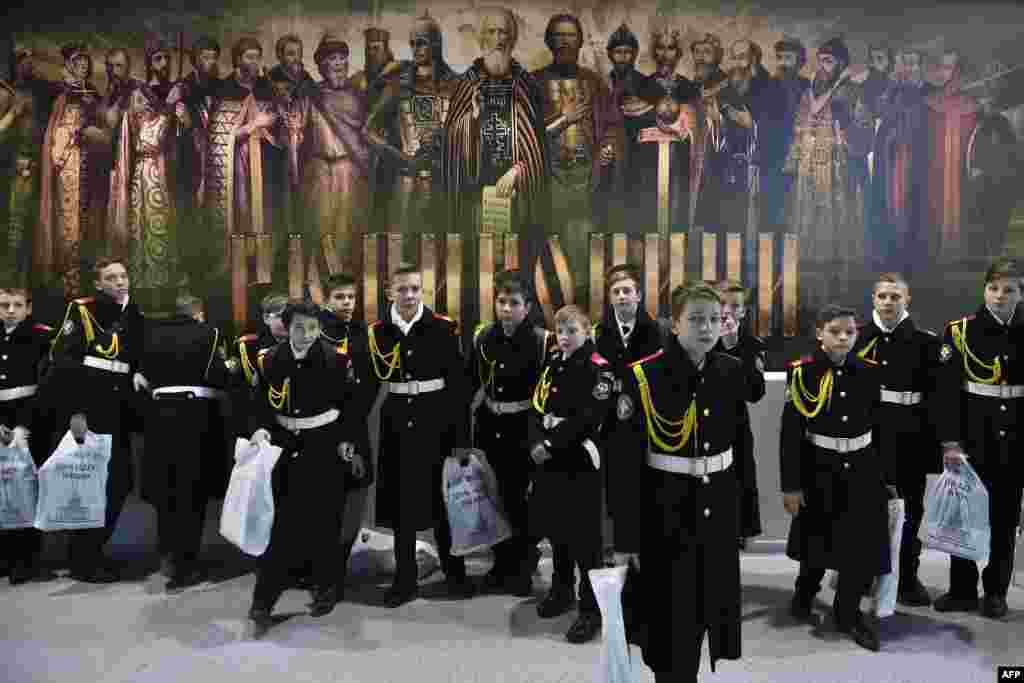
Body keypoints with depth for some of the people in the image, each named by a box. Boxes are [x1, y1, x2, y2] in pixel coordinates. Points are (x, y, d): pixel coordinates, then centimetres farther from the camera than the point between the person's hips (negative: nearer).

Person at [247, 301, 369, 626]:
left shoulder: (336, 358, -10)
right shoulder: (270, 360, -2)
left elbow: (354, 404, -3)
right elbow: (264, 405, 4)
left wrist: (351, 445, -5)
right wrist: (261, 431, -14)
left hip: (326, 449, -2)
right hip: (286, 448, 2)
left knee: (323, 522, 6)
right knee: (280, 522, 3)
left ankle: (326, 589, 25)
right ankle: (263, 599, 13)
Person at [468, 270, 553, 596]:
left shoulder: (543, 340, -13)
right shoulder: (483, 336, 1)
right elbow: (470, 382, 9)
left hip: (525, 430, -4)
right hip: (489, 426, 4)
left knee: (520, 499, 3)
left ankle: (524, 568, 23)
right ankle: (502, 563, 31)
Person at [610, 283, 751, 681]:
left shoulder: (732, 372, 0)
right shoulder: (643, 376, -16)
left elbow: (741, 446, 9)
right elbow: (625, 464, -15)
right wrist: (625, 537, -14)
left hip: (720, 509, 5)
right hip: (666, 513, -5)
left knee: (713, 606, 17)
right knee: (671, 618, 6)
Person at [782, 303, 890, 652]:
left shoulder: (869, 372, -1)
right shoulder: (803, 371, -12)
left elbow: (881, 426, 5)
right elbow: (791, 433, -12)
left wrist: (887, 475, 6)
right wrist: (791, 484, -12)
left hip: (863, 469, 3)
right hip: (820, 469, -3)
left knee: (865, 544, 3)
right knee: (816, 540, 13)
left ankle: (848, 613, 25)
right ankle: (804, 593, 43)